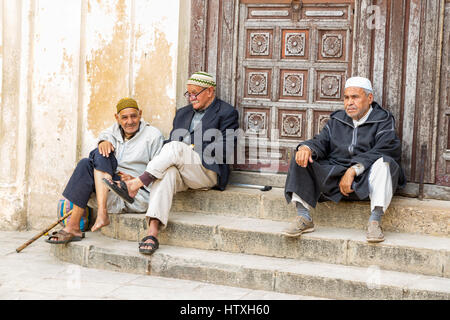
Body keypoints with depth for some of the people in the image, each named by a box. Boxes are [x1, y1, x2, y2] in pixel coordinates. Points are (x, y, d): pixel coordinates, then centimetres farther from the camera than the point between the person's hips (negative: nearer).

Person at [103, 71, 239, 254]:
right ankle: (152, 231, -46)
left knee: (176, 147, -31)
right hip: (180, 173, 5)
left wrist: (192, 152, -8)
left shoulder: (227, 113, 7)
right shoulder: (183, 113, 27)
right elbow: (169, 141, 21)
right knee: (167, 172, -33)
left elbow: (225, 150, -4)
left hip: (208, 173, -5)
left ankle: (134, 185, -34)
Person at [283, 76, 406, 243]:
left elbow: (381, 151, -12)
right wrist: (307, 147, -17)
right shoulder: (337, 119, 20)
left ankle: (375, 222, -34)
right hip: (333, 177, 4)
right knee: (301, 159, -11)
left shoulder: (383, 120, 4)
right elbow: (321, 142, 9)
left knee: (384, 163, -34)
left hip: (364, 180, -4)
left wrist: (353, 170, -24)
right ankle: (303, 218, -16)